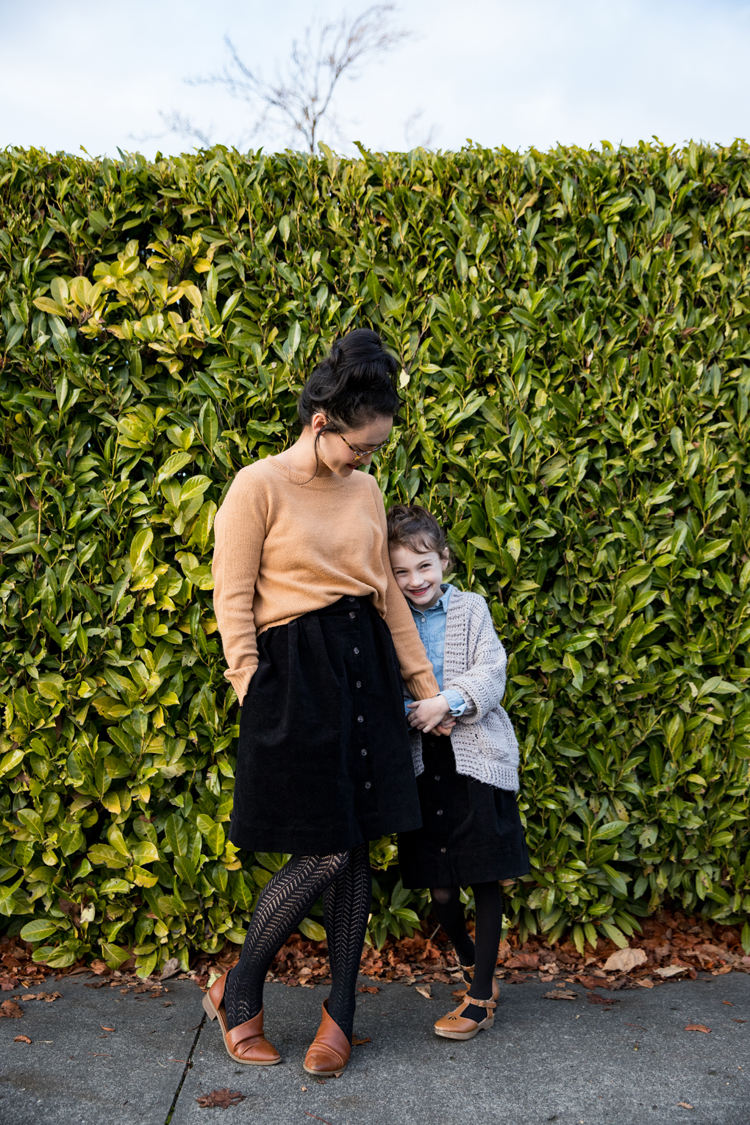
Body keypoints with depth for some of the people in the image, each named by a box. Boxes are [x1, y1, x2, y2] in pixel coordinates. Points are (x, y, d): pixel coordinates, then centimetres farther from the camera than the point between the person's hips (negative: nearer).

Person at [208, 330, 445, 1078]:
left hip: (364, 668, 6)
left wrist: (426, 686, 18)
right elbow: (233, 602, -7)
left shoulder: (364, 491, 10)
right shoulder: (259, 486, -8)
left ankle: (341, 1010, 23)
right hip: (296, 672, -6)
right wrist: (255, 696, -11)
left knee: (355, 846, 8)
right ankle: (237, 994, 17)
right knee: (324, 853, -6)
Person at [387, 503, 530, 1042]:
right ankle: (473, 965, 34)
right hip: (421, 761, 2)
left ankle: (482, 996, 13)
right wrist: (414, 712, -14)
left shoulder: (470, 609, 2)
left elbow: (491, 675, -6)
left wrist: (449, 702, -21)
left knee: (485, 879, 1)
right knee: (439, 887, 7)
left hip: (475, 757, -2)